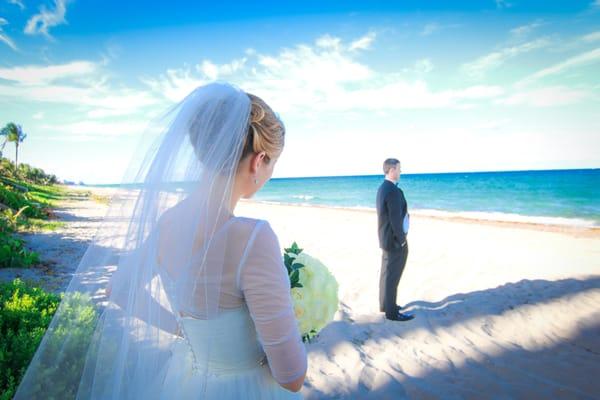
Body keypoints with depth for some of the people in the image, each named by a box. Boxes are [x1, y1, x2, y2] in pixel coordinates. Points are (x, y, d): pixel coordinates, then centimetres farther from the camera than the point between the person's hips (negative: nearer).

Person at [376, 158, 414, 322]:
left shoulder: (382, 188, 7)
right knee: (392, 276, 1)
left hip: (386, 239, 10)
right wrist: (402, 240, -14)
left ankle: (385, 304, 32)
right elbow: (396, 219, -24)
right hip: (395, 241, -10)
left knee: (386, 273, 19)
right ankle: (391, 311, 12)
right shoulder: (393, 191, -24)